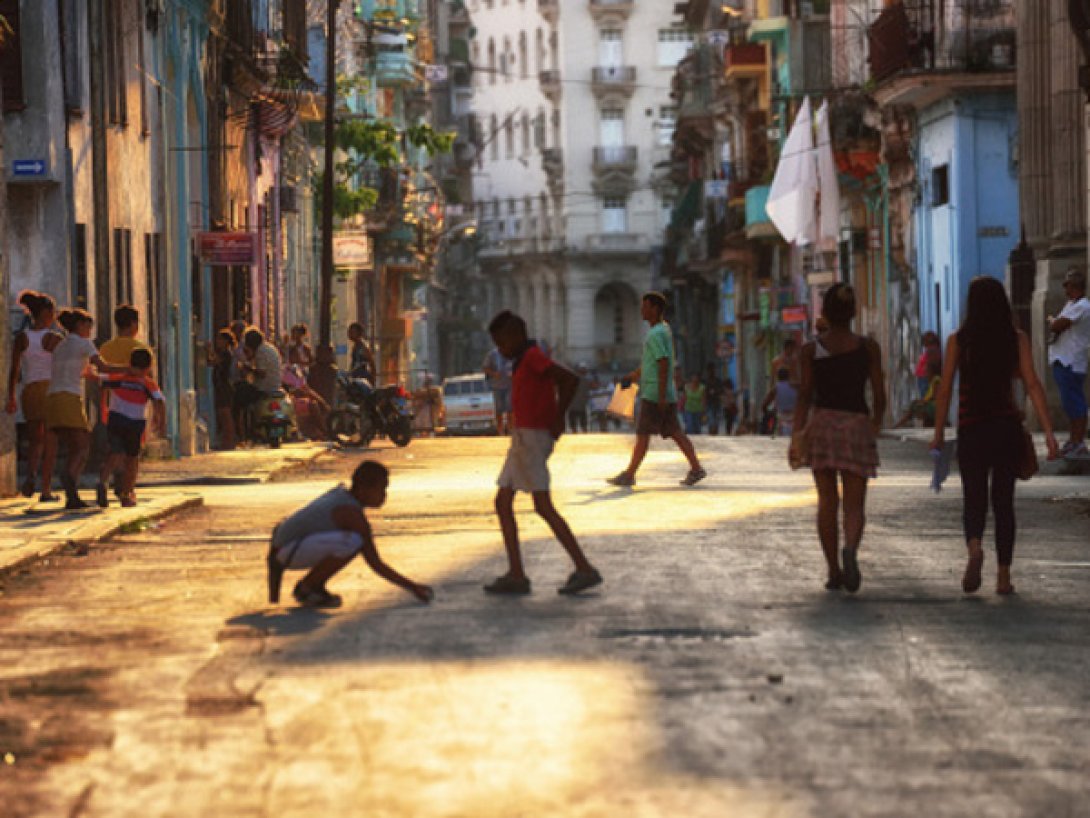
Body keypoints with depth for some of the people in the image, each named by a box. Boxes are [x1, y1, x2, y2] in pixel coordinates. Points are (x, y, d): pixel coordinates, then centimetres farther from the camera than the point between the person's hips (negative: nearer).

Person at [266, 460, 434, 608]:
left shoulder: (341, 494, 8)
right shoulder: (351, 513, -19)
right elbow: (376, 564, -18)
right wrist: (412, 587, -13)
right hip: (289, 552, -10)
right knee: (352, 542, -29)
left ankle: (315, 585, 12)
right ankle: (305, 588, -11)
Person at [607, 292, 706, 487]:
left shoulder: (656, 335, -15)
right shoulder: (664, 329, 16)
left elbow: (664, 364, -22)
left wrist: (661, 396, -23)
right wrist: (632, 376, 31)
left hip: (653, 396, -9)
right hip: (666, 395, 9)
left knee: (643, 434, -3)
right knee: (675, 433, 8)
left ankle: (629, 475, 1)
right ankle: (696, 468, 3)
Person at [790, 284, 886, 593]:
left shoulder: (811, 350, 0)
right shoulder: (868, 347, 0)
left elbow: (805, 394, -6)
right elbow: (879, 394, 3)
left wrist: (797, 434, -8)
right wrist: (876, 424, 20)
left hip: (821, 422, 1)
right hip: (857, 424, -1)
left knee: (827, 501, 10)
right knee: (854, 504, 1)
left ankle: (834, 571, 10)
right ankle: (851, 548, -30)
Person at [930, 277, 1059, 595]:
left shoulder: (958, 341, -3)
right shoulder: (1017, 339, -1)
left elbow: (945, 390, -3)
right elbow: (1032, 384, -7)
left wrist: (939, 434, 5)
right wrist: (1049, 432, -8)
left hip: (971, 429, -1)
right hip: (1008, 427, 1)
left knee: (974, 499, 8)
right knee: (1003, 501, 12)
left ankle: (975, 546, -23)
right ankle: (1003, 575, 10)